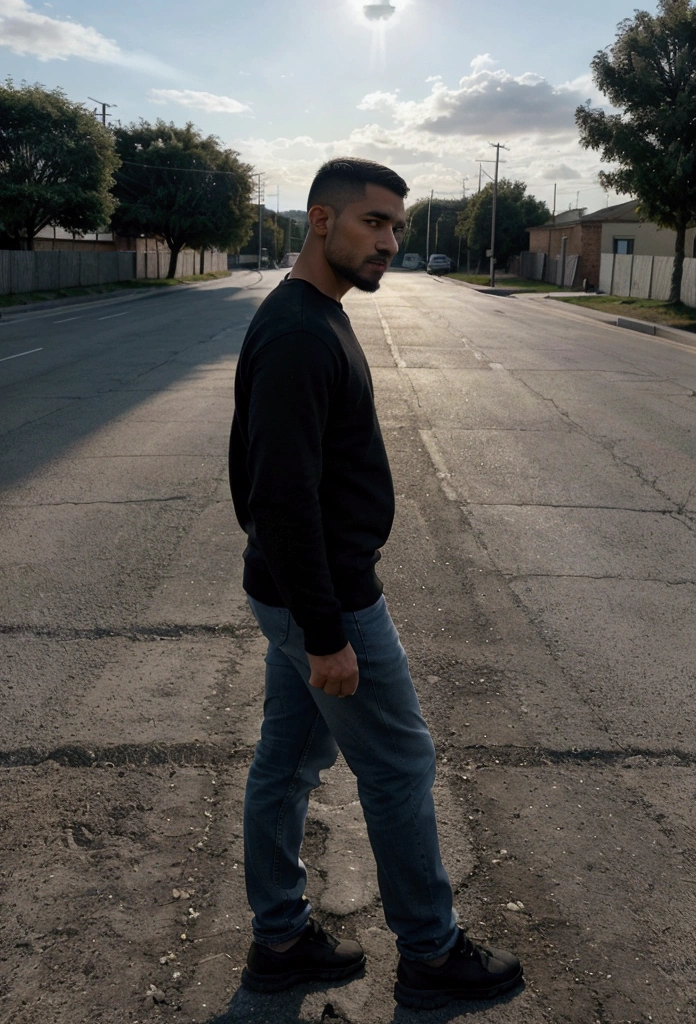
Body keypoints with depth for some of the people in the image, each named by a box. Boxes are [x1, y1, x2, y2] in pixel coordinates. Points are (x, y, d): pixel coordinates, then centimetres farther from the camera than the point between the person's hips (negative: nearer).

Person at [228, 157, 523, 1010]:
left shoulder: (308, 320, 10)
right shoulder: (300, 335, -23)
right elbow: (284, 499, -28)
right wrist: (326, 636, -24)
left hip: (293, 593, 10)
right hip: (327, 600, -10)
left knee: (290, 758, 17)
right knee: (400, 767, 5)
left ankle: (279, 940, 33)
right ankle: (432, 957, 25)